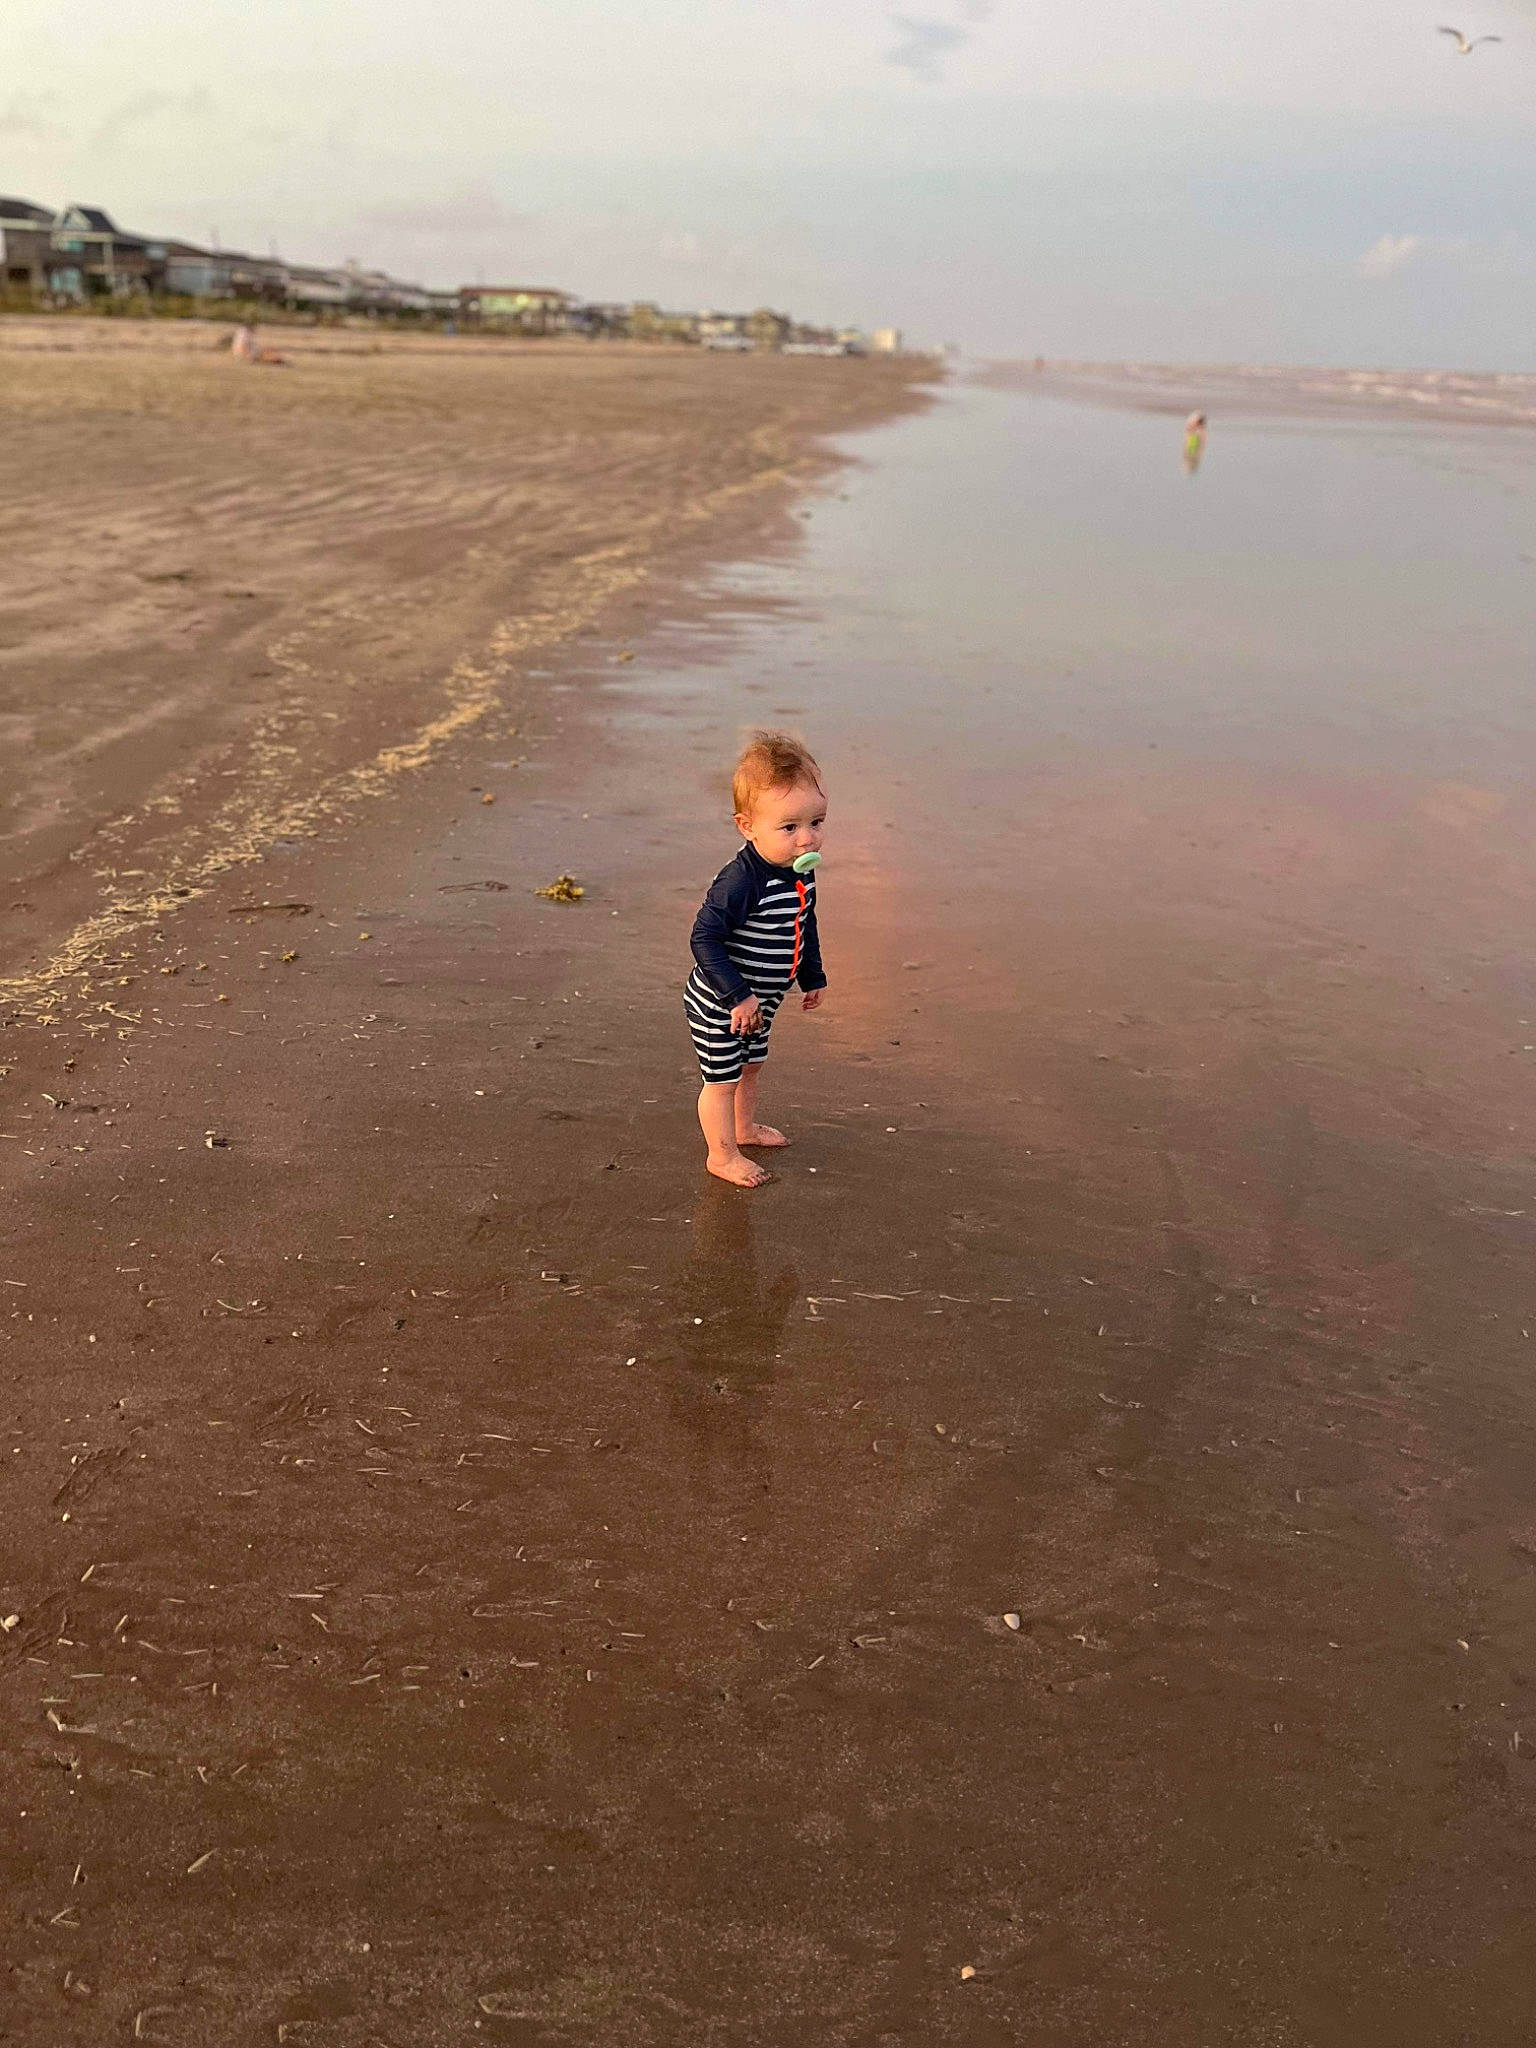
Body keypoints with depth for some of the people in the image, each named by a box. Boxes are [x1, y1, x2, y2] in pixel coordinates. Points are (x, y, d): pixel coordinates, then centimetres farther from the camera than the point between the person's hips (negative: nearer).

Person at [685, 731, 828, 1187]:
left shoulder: (801, 875, -5)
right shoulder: (740, 882, -33)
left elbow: (806, 926, 13)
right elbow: (704, 939, -32)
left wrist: (812, 977, 22)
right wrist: (738, 995, -31)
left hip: (757, 1001, 8)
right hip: (719, 1006, -8)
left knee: (749, 1065, 27)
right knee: (722, 1079, 8)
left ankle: (744, 1127, 50)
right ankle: (722, 1155, 26)